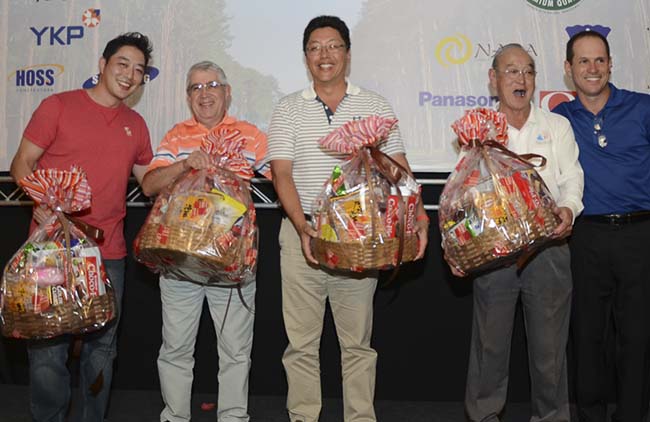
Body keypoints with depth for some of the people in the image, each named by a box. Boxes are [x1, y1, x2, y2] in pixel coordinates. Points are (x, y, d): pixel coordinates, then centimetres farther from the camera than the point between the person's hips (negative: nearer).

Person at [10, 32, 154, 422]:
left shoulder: (136, 125, 13)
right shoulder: (58, 106, 0)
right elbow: (22, 164, -1)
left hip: (109, 253, 4)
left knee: (102, 348, 11)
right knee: (48, 347, 2)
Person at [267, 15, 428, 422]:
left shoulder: (375, 106, 7)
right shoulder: (289, 108, 6)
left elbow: (398, 169, 4)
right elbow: (282, 172, -3)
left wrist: (416, 215, -13)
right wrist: (302, 225, -18)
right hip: (301, 232, 1)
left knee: (358, 340, 8)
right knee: (302, 341, 8)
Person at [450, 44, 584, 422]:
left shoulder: (557, 126, 11)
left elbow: (572, 177, 3)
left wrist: (568, 208, -19)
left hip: (548, 247, 1)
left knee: (549, 345, 6)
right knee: (490, 342, 8)